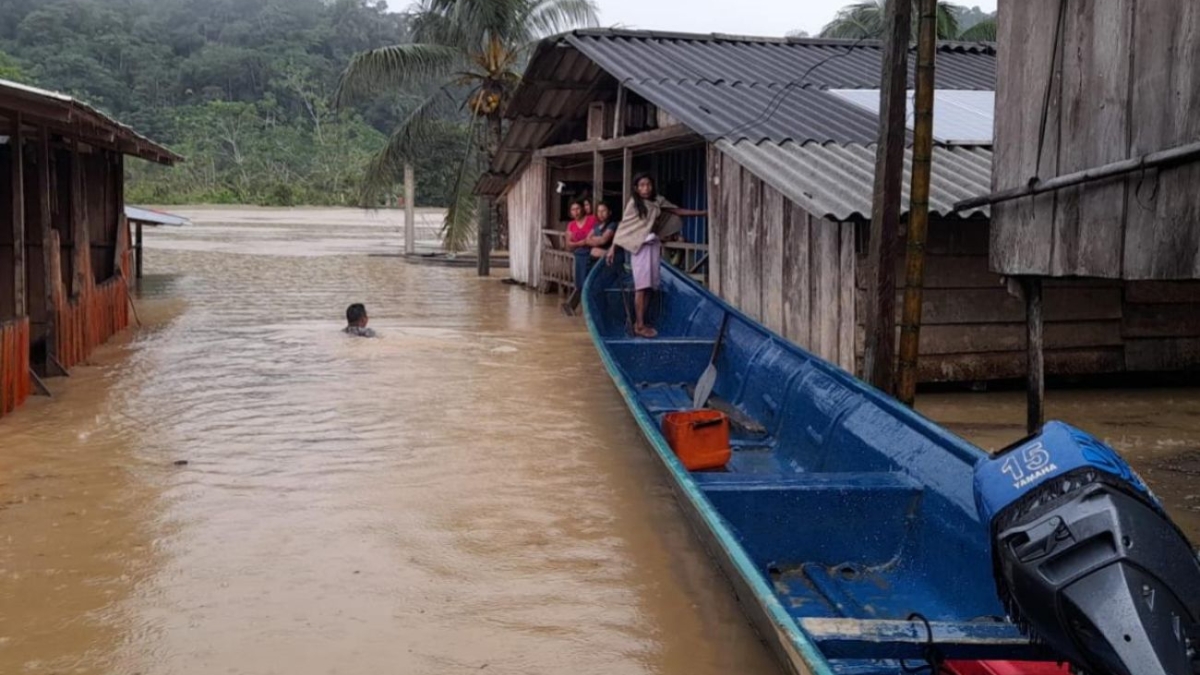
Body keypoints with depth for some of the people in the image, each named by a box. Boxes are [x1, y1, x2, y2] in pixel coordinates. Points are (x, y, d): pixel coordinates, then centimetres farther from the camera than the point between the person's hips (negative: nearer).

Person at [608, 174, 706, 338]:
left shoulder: (657, 202, 8)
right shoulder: (634, 203, -4)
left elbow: (678, 211, 14)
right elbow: (623, 226, -4)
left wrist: (703, 213, 11)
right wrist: (613, 248, -7)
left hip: (654, 245, 5)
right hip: (640, 246, -5)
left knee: (649, 285, 3)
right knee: (642, 285, -8)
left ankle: (640, 323, 9)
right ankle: (639, 325, -7)